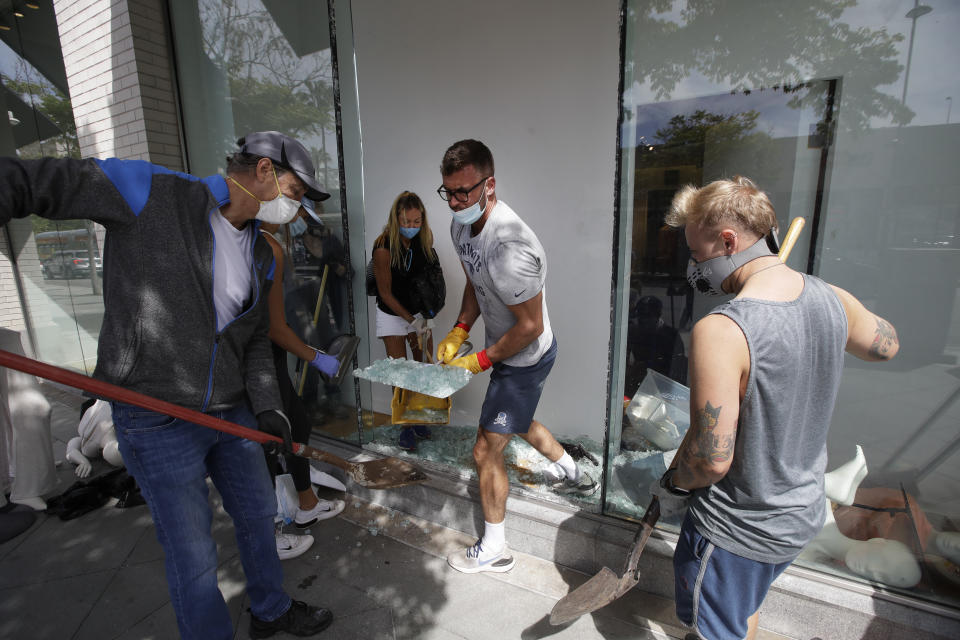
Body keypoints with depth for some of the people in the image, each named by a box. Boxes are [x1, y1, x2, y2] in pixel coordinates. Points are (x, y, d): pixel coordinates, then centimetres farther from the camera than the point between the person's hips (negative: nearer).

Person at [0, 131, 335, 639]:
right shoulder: (153, 192, -13)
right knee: (194, 561, 6)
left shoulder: (261, 253, 6)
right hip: (159, 421, -7)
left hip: (233, 413, 7)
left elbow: (255, 339, 9)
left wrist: (266, 407, 0)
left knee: (258, 513, 22)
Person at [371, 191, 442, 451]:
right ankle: (406, 426, 14)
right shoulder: (384, 247, -23)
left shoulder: (425, 239, -8)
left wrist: (428, 310, -3)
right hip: (393, 314, -4)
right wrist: (410, 320, -17)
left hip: (420, 312, 4)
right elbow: (385, 292, -16)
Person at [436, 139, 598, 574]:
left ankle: (493, 550, 26)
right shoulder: (461, 224, -4)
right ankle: (574, 477, 56)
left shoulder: (508, 247, -35)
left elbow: (530, 326, -27)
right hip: (507, 349, 10)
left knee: (486, 452, 1)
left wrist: (480, 361, -19)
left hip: (525, 357, -10)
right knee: (519, 423, 30)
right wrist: (458, 332, -2)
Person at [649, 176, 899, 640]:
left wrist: (673, 486, -10)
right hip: (803, 514, 7)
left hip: (736, 530, -7)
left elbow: (712, 460, -30)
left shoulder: (720, 331, -33)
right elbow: (885, 345, 14)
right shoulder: (832, 299, -9)